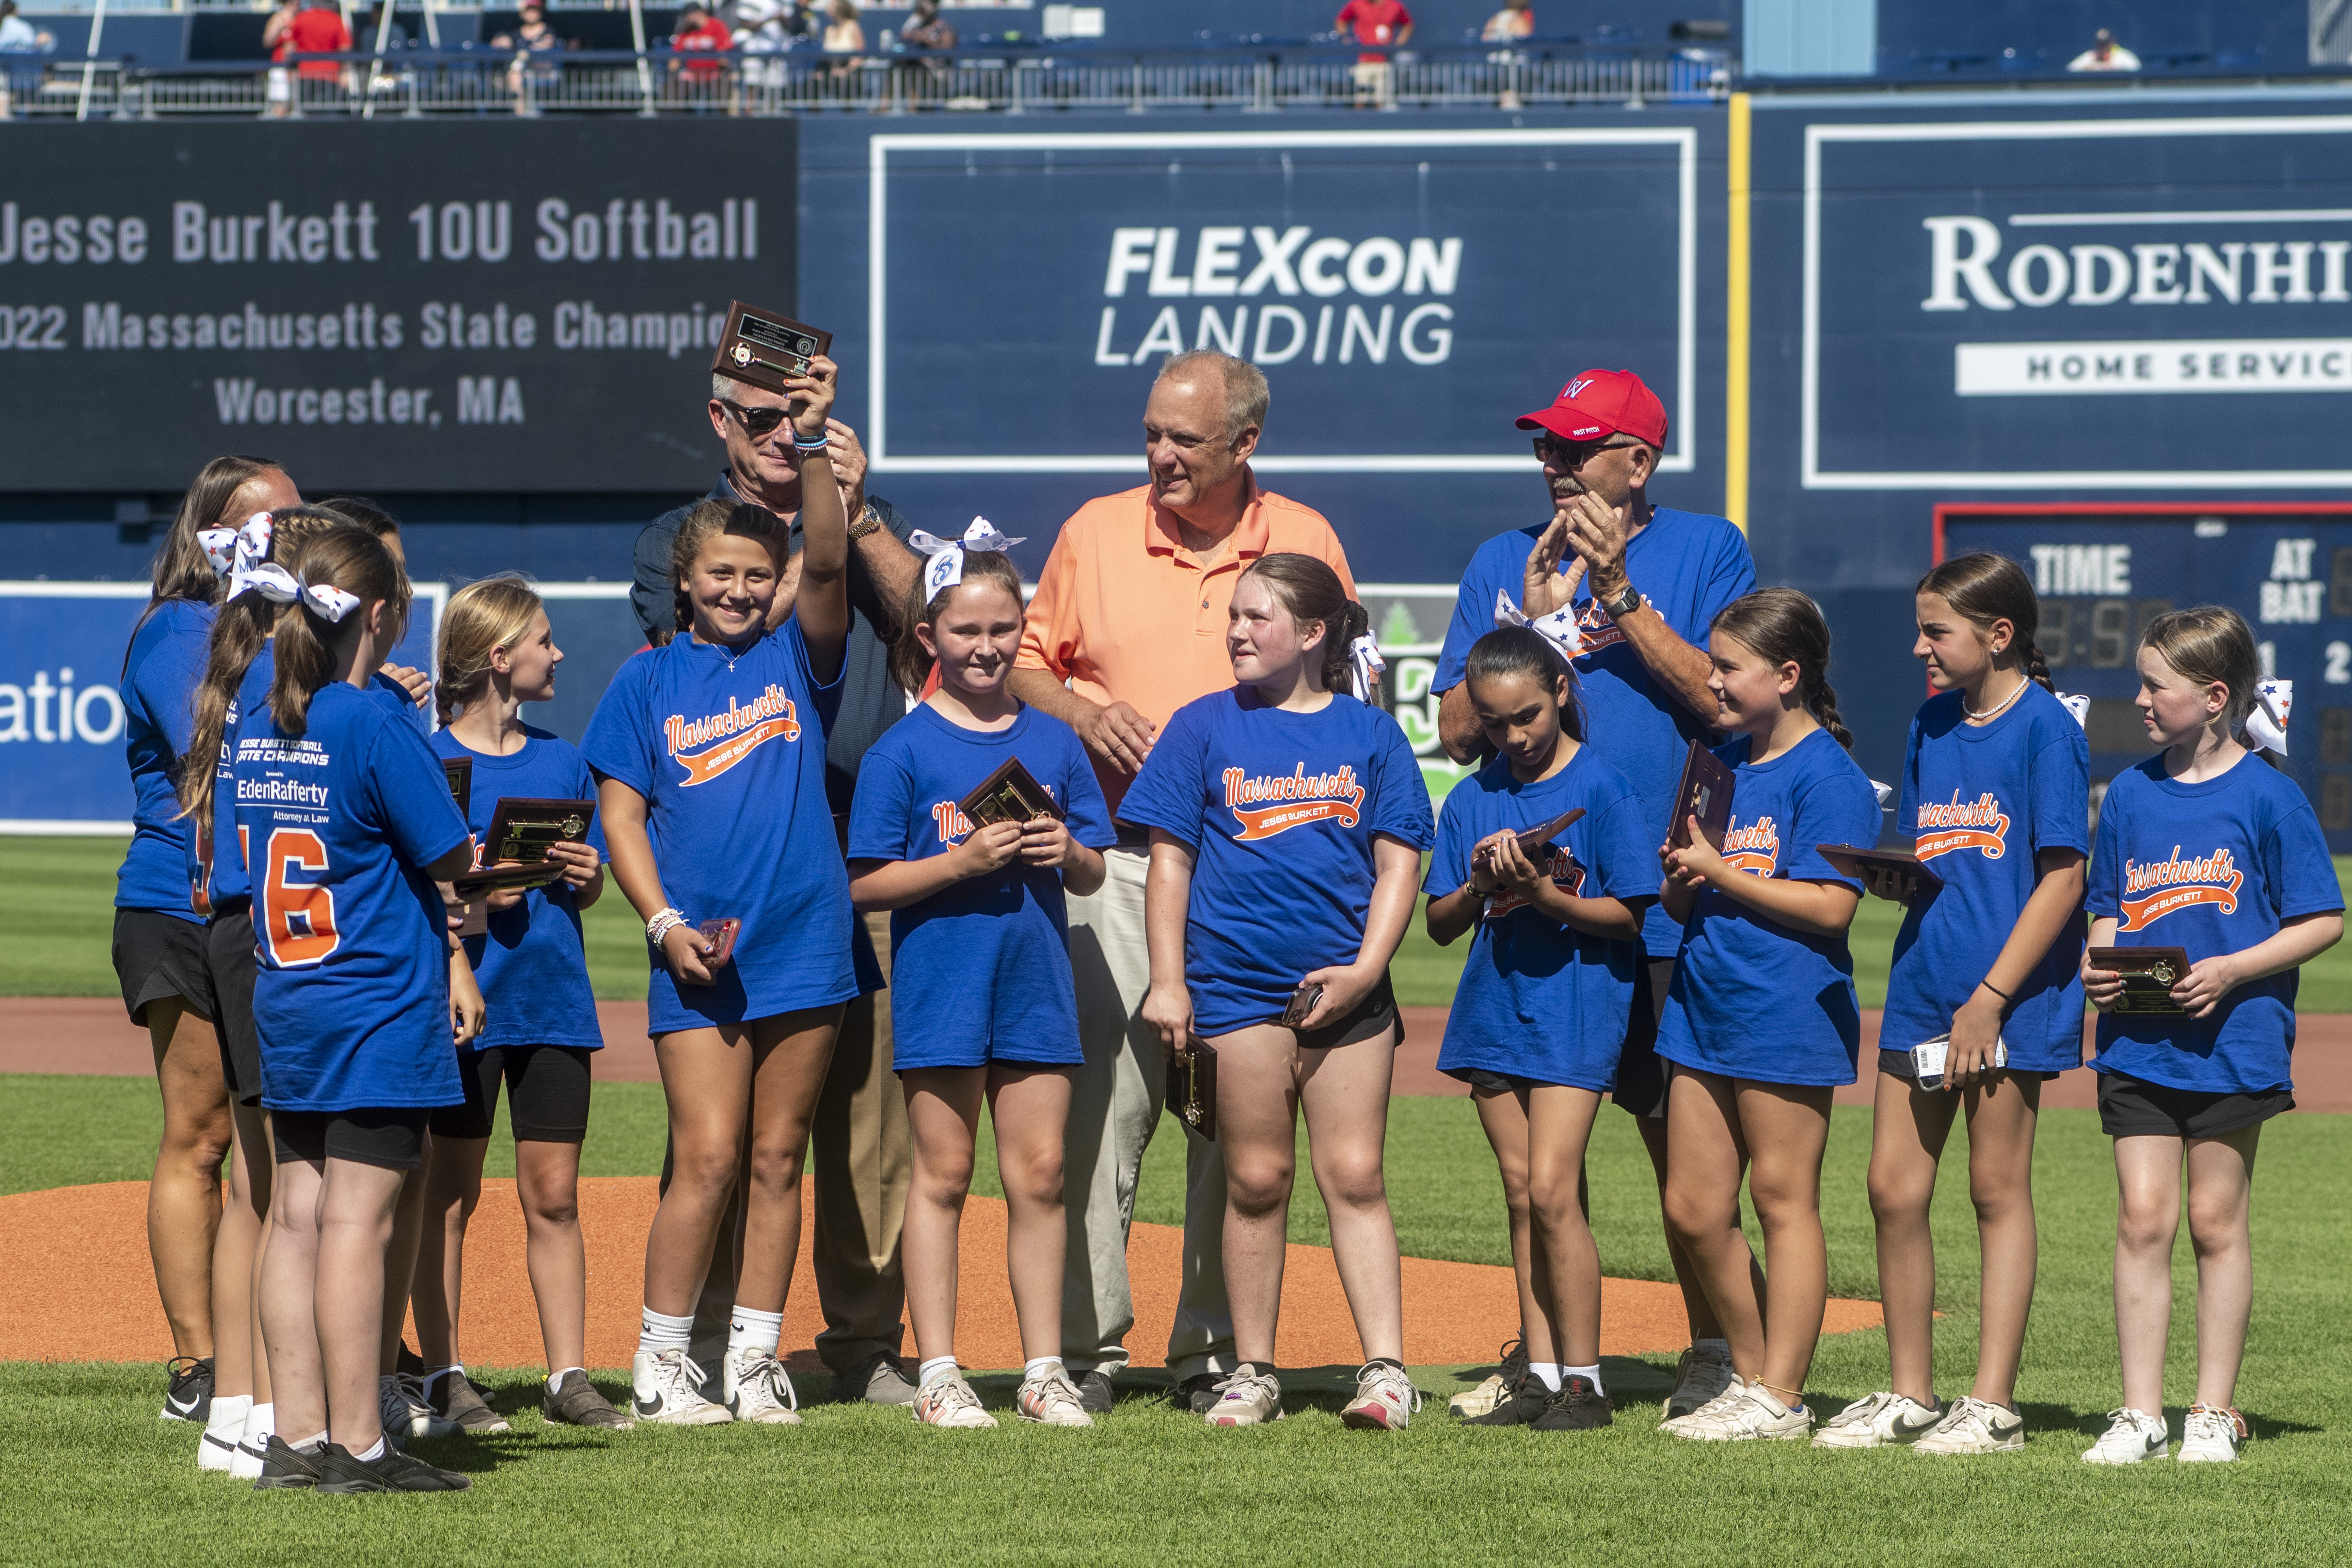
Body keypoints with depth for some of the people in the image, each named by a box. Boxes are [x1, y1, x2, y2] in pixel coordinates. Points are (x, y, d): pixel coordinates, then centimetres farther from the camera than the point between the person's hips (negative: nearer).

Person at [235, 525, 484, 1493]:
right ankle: (356, 1446, -5)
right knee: (357, 1219, -6)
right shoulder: (375, 727, -14)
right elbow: (453, 861, -9)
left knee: (298, 1214, 8)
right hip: (381, 1010, -7)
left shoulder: (258, 725, 7)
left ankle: (299, 1440, 10)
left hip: (283, 1004, 7)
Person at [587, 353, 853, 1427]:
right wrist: (664, 923, -7)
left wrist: (810, 449, -23)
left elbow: (828, 563, -10)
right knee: (707, 1157, -8)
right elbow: (620, 812, 5)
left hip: (804, 940, 1)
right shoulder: (648, 682, 6)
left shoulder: (798, 657, 7)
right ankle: (661, 1360, 1)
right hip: (699, 954, -1)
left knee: (778, 1159, 6)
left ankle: (755, 1360, 13)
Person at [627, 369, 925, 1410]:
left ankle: (866, 1346, 5)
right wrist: (811, 545, -8)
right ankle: (707, 1352, 2)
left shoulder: (874, 526, 18)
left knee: (871, 1118, -1)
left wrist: (857, 518, -7)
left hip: (862, 858, 2)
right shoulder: (675, 538, 12)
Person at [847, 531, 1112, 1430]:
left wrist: (1067, 853, -9)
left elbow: (1093, 876, 13)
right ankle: (938, 1374, 5)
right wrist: (962, 862, -18)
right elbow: (865, 884, -6)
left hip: (1036, 982, 3)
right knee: (943, 1173, 1)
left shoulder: (1051, 741, 8)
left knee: (1040, 1172, 3)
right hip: (941, 979, -3)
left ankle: (1045, 1371, 9)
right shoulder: (905, 749, -3)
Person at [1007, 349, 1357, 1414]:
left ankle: (1215, 1350, 9)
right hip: (1120, 862, 0)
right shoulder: (1096, 534, 7)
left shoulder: (1306, 543, 6)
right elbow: (1027, 659, 13)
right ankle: (1087, 1346, -4)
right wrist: (1077, 709, -7)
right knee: (1101, 1097, -8)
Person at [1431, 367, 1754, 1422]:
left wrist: (1621, 596, -13)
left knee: (1680, 1136, -2)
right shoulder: (1505, 565, 12)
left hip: (1666, 903, -4)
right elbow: (1457, 730, 6)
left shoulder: (1705, 553, 2)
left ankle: (1713, 1348, 6)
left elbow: (1728, 701, -10)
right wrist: (1536, 621, -7)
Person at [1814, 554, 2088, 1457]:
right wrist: (1885, 874, -3)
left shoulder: (2044, 729, -8)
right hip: (1923, 987, 7)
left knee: (1997, 1188, -2)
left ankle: (1994, 1404, 2)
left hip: (2013, 998, -7)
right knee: (1893, 1188, 4)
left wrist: (1991, 996, -15)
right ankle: (1909, 1395, 14)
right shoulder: (1932, 725, 14)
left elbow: (2062, 876, -12)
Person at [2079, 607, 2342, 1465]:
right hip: (2137, 1038, 4)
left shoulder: (2266, 796, -5)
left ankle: (2215, 1412, 10)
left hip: (2234, 1036, -3)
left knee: (2216, 1223, 3)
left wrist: (2231, 970, -16)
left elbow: (2322, 921, -5)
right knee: (2143, 1216, -2)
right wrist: (2096, 965, -4)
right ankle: (2140, 1412, 1)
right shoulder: (2130, 792, 10)